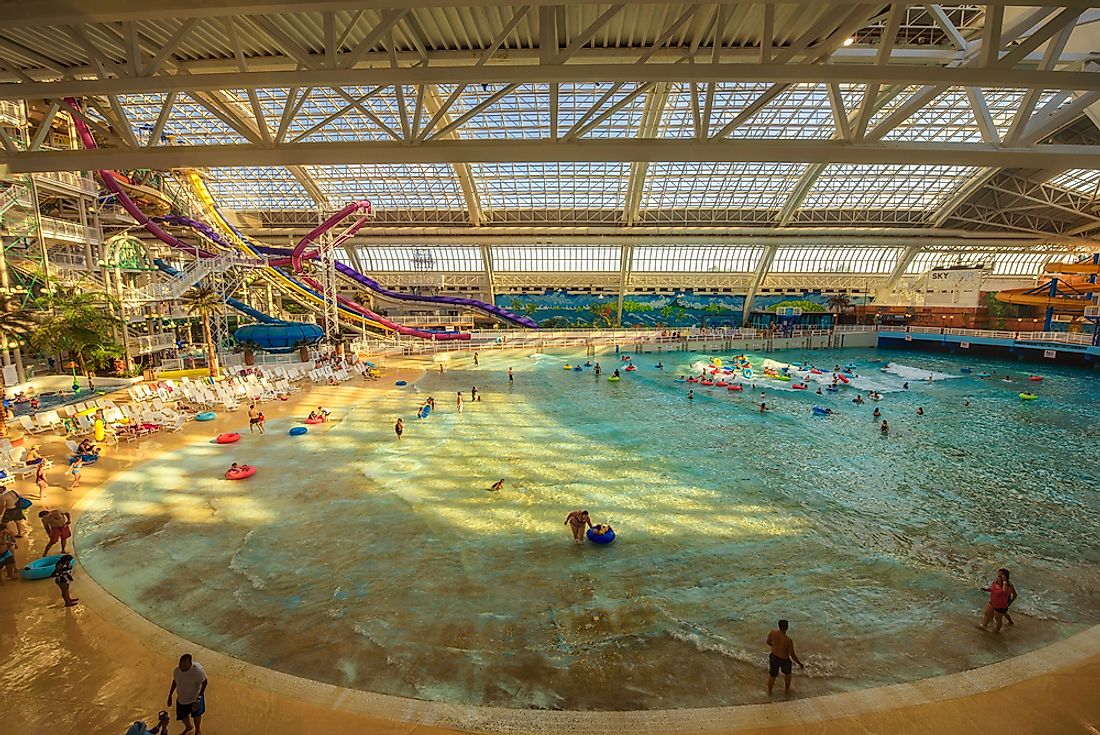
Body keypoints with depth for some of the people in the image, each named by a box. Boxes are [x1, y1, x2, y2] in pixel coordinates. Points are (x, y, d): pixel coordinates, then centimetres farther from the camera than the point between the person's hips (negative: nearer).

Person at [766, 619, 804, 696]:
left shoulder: (772, 633, -21)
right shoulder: (788, 640, -33)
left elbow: (768, 643, -1)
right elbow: (792, 655, -21)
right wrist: (800, 663, -3)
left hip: (774, 657, 3)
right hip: (784, 660, -3)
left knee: (772, 675, 24)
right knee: (787, 674, 31)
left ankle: (769, 692, 44)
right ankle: (787, 690, 53)